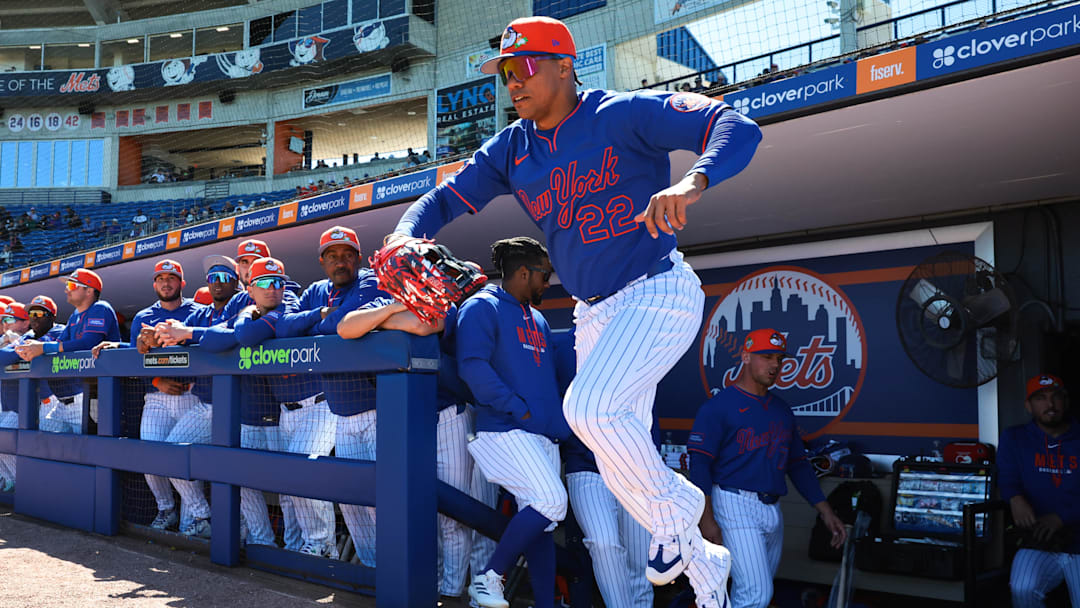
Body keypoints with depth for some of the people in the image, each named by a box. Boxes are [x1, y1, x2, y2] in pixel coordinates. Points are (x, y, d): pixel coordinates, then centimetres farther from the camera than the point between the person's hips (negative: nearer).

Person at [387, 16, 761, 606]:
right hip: (593, 314, 7)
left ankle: (674, 510, -2)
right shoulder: (511, 150, 6)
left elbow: (736, 127, -21)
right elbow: (445, 198, 8)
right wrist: (406, 233, -15)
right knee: (620, 461, 7)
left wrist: (692, 183, -42)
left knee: (589, 407, -28)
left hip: (660, 292, -7)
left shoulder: (626, 114, -13)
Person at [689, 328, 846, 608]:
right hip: (736, 504, -7)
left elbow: (798, 464, 19)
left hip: (773, 509, 7)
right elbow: (699, 462, -11)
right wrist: (706, 519, -18)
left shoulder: (782, 410, 16)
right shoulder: (719, 406, -5)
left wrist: (825, 511, 11)